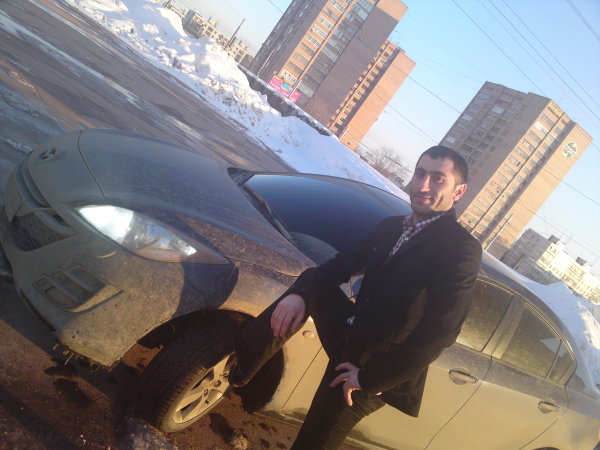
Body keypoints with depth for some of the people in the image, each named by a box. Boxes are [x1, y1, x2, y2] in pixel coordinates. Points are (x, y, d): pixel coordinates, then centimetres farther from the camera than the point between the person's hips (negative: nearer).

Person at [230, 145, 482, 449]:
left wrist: (369, 377, -20)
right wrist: (299, 293, -14)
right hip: (349, 338, 7)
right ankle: (238, 373, 1)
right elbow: (342, 264, 6)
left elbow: (441, 331, -24)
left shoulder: (463, 249, -17)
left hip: (374, 369, -6)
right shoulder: (391, 227, 8)